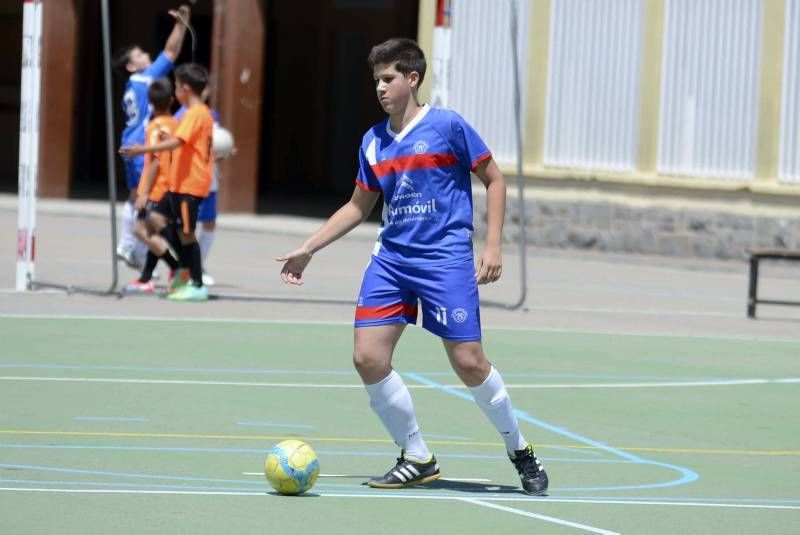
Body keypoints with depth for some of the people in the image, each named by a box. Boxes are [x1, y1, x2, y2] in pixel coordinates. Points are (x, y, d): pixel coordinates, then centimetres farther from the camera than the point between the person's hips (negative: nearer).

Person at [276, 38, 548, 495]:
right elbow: (358, 207, 21)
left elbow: (494, 180, 1)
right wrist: (308, 249, 17)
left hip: (446, 258, -5)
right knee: (368, 358, -8)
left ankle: (521, 452, 15)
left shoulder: (448, 126, -6)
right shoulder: (374, 142, 10)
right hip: (391, 258, 5)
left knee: (469, 363, -8)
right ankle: (418, 459, 7)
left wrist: (493, 245, -6)